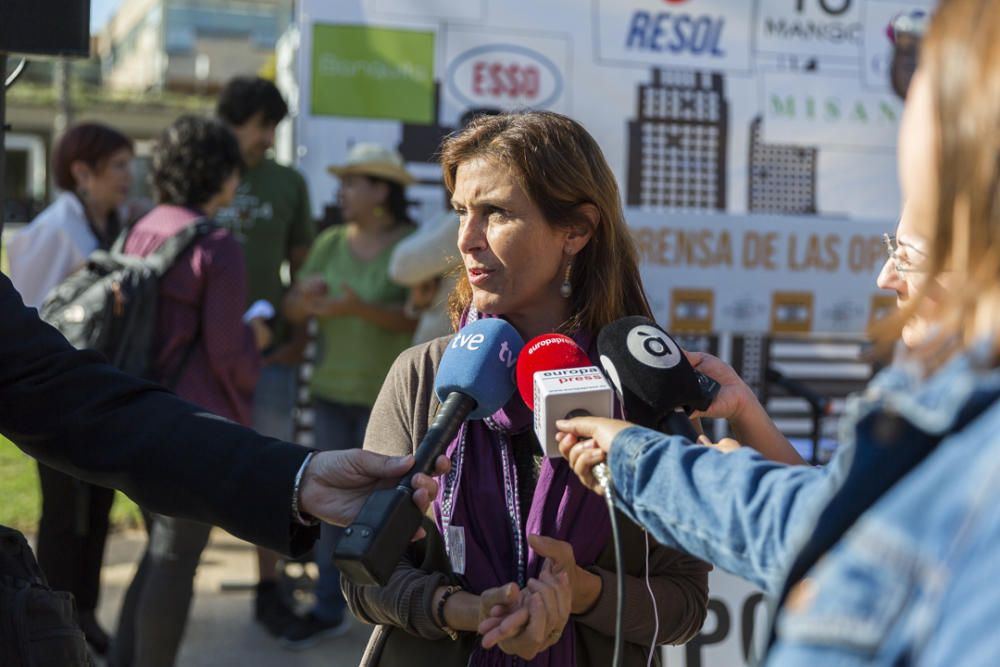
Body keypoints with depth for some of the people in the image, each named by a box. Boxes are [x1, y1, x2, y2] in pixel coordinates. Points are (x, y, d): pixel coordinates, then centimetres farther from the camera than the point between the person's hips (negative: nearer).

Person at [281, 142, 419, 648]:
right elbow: (294, 311, 5)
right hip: (332, 391, 5)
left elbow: (419, 319, -16)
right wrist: (305, 295, -18)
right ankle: (328, 610, 18)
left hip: (389, 396, -5)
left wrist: (360, 308, -29)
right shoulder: (330, 243, 7)